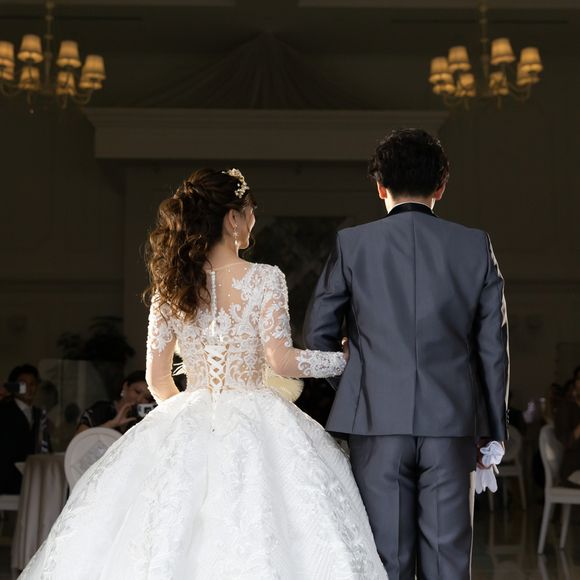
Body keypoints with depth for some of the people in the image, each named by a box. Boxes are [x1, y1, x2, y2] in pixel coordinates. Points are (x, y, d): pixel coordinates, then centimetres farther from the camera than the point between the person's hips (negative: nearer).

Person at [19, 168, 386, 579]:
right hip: (253, 423, -4)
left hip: (186, 422, 5)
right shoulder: (265, 279, -6)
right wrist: (346, 358, 3)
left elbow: (157, 378, 9)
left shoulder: (170, 286, 7)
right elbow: (282, 361, -11)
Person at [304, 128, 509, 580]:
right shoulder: (476, 246, 4)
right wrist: (494, 428, 12)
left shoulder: (352, 244, 0)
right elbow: (494, 347, 5)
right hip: (452, 424, 1)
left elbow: (317, 335, 4)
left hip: (378, 423, -1)